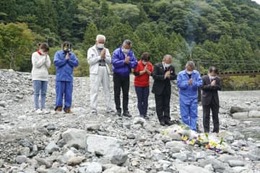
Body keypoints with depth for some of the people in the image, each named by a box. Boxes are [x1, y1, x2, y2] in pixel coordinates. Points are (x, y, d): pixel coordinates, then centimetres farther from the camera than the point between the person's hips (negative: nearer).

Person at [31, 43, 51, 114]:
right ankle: (37, 108, -2)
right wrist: (43, 57, -10)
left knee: (43, 93, 3)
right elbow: (36, 64, -12)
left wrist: (46, 57, -7)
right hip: (37, 77, -5)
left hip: (45, 77, 5)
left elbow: (48, 65, 3)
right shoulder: (35, 54, -1)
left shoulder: (47, 56, 14)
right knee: (37, 93, -5)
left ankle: (43, 108, 5)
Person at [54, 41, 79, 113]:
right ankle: (58, 107, 4)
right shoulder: (58, 53, 5)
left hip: (69, 78, 3)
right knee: (59, 93, -2)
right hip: (60, 77, -3)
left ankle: (67, 107, 9)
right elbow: (56, 62, -10)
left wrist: (69, 60, -8)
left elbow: (76, 63, 1)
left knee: (68, 93, 3)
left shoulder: (72, 55, 13)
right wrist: (65, 59, -6)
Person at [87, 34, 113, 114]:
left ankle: (108, 108, 11)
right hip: (95, 72, -5)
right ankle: (93, 108, -5)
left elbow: (109, 61, 10)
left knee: (107, 90, 6)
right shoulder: (91, 50, 7)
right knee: (94, 90, -7)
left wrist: (104, 57, -8)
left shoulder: (106, 50, 20)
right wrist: (100, 56, -9)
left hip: (105, 71, 5)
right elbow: (90, 61, -7)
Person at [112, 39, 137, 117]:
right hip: (117, 75, -3)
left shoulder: (131, 53, 2)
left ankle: (125, 110, 11)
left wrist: (129, 62, -22)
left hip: (126, 76, 3)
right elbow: (114, 62, -22)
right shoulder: (116, 52, -10)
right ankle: (118, 109, 12)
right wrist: (124, 61, -23)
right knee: (117, 93, 3)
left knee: (126, 94, 6)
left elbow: (135, 63, -5)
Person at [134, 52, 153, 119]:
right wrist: (143, 71, -19)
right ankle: (141, 114, 8)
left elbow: (151, 73, -3)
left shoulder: (150, 65, 2)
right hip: (138, 85, -3)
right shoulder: (138, 64, -10)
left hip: (146, 85, 4)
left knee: (145, 100, 5)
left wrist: (147, 70, -19)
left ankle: (145, 114, 11)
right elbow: (136, 73, -18)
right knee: (140, 100, 3)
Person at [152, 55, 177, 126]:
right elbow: (154, 76, -17)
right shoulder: (157, 66, -9)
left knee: (166, 105, 7)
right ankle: (161, 119, 9)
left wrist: (169, 76, -19)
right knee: (159, 105, 2)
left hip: (167, 89, 3)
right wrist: (164, 76, -25)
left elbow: (174, 77, 2)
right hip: (159, 89, -3)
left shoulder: (171, 67, 3)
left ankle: (167, 119, 11)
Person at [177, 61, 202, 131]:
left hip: (193, 97, 2)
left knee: (194, 114, 4)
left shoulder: (196, 73, 0)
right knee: (185, 114, 4)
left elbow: (200, 83, -9)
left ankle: (193, 129, 11)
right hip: (184, 97, -1)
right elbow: (179, 84, -13)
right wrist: (187, 83, -24)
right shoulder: (181, 74, -5)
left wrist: (193, 83, -26)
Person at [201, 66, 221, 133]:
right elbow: (202, 87, -16)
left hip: (215, 100, 3)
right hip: (206, 99, -3)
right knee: (206, 115, 3)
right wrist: (210, 85, -22)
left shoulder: (217, 79, 3)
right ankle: (206, 130, 9)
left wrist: (214, 85, -20)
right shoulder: (204, 78, -7)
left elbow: (219, 88, -3)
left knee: (215, 115, 7)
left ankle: (216, 130, 14)